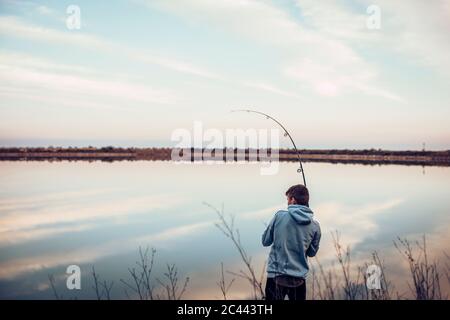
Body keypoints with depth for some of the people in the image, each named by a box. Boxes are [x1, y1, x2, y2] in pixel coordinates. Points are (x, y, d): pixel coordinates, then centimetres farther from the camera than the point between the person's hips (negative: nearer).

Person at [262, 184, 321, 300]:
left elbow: (265, 241, 1)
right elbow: (312, 252, 10)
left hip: (276, 275, -2)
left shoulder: (280, 216, -7)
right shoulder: (315, 226, -1)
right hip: (299, 277, 2)